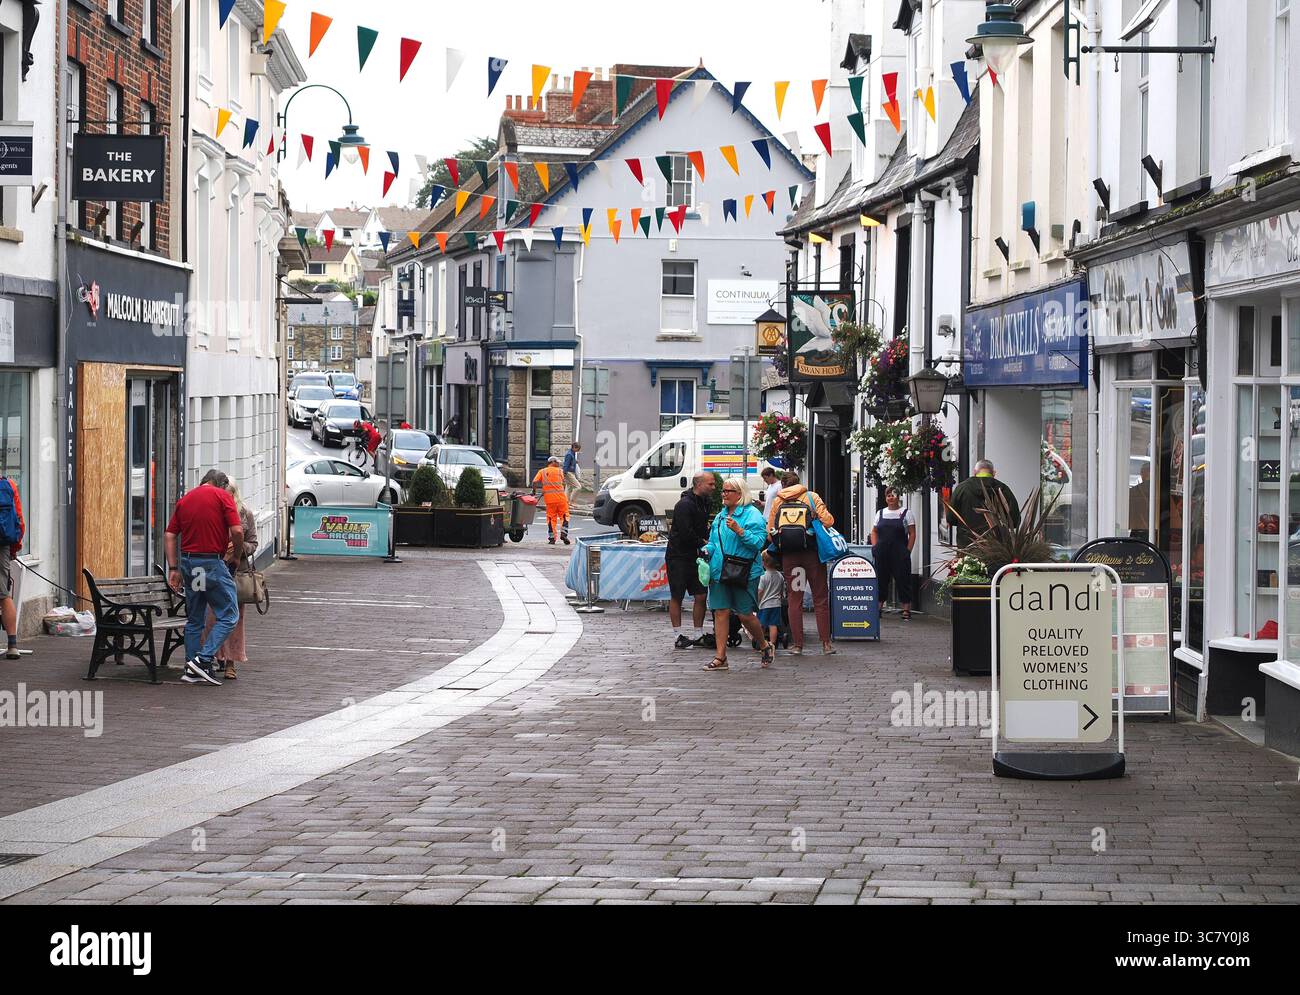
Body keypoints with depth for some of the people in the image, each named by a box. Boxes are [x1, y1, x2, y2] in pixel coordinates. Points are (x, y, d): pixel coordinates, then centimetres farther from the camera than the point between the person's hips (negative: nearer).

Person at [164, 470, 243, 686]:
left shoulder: (184, 500, 14)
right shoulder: (222, 496, -3)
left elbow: (169, 535, 8)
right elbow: (237, 531, -12)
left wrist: (173, 568, 7)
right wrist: (235, 555, 4)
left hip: (187, 561, 6)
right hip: (212, 561, -6)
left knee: (194, 619, 14)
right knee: (228, 615, 1)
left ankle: (192, 670, 15)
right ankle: (204, 659, -11)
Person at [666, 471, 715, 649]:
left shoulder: (704, 503, 12)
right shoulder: (684, 505, -16)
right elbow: (686, 534, -22)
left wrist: (706, 541, 1)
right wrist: (703, 543, -10)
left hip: (695, 556, 8)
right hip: (678, 556, -8)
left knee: (701, 596, 4)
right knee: (677, 597, 0)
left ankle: (699, 635, 11)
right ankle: (677, 637, 4)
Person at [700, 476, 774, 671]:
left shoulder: (752, 515, -6)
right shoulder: (721, 516, 16)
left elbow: (759, 542, -15)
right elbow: (714, 541, 23)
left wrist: (739, 530, -24)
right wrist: (707, 550, 2)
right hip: (719, 572, 6)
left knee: (745, 615, -2)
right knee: (720, 612, 1)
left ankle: (765, 646, 22)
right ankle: (720, 657, 3)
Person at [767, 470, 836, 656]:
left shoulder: (778, 501, 5)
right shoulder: (812, 496, 0)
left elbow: (771, 531, 4)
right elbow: (827, 520, -9)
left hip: (789, 555, 1)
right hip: (813, 552, -1)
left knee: (794, 599, 8)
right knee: (820, 598, 5)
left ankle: (797, 644, 5)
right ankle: (826, 643, 2)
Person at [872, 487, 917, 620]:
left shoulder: (905, 513, 3)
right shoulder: (880, 513, 13)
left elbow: (912, 534, 1)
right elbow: (874, 531, 18)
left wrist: (908, 551, -8)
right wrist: (875, 548, 4)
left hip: (900, 554, -3)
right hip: (882, 554, 3)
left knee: (903, 580, -4)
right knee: (881, 579, 6)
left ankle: (906, 609, 0)